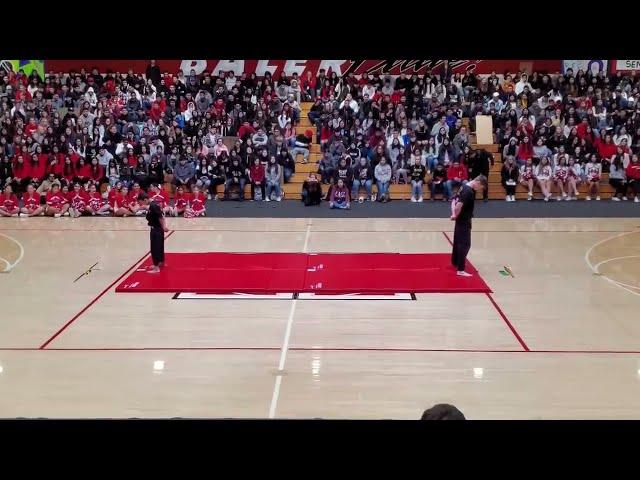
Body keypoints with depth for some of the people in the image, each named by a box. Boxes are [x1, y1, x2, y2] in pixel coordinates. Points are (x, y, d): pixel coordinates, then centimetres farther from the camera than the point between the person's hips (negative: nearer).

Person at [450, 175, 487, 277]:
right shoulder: (469, 191, -24)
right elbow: (459, 205, -31)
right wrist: (456, 215, -13)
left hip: (461, 220, 10)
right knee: (465, 244, -7)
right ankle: (460, 270, -8)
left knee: (458, 241, 23)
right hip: (464, 221, -10)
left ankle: (455, 262, 40)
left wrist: (454, 214, 0)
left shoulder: (464, 187, 6)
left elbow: (455, 201, 11)